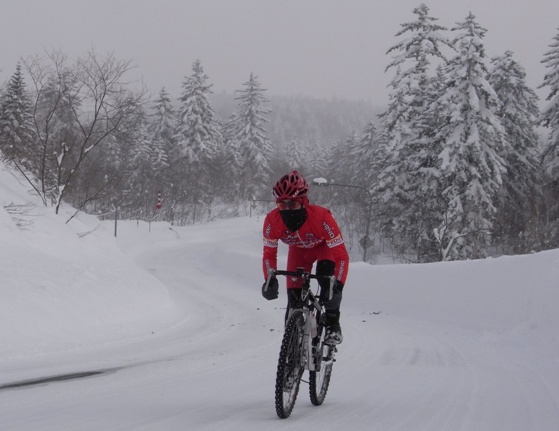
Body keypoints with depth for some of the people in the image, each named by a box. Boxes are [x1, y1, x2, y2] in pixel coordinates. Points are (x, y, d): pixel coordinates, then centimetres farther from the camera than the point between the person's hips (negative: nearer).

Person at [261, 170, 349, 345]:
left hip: (325, 246, -3)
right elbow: (269, 254, -18)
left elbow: (341, 255, -37)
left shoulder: (322, 217, -42)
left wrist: (338, 285, -50)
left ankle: (333, 324, -7)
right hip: (299, 250, 3)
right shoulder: (272, 220, -34)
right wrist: (270, 280, -35)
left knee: (327, 278, -30)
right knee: (294, 297, -8)